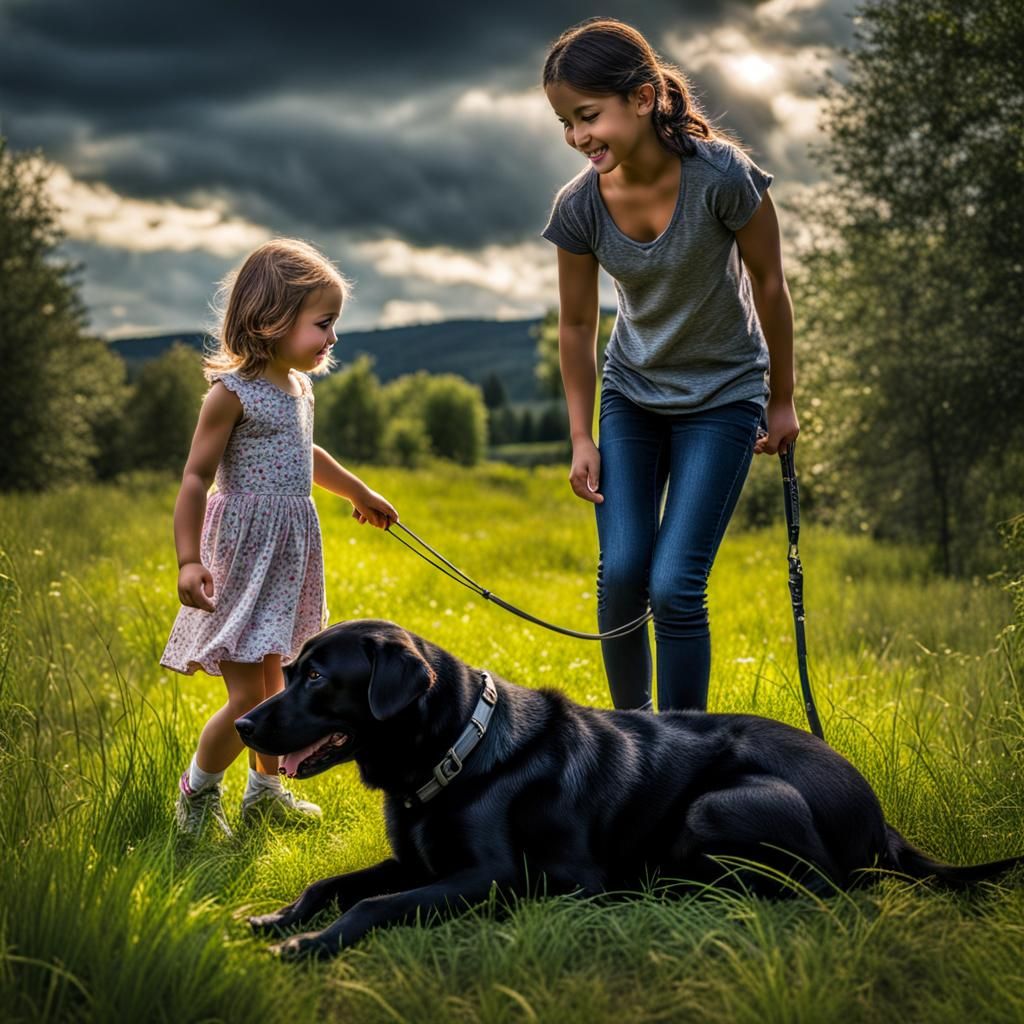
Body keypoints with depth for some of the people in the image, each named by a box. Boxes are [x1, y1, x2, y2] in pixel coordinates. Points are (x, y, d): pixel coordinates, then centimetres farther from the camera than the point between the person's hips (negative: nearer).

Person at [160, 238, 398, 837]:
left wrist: (361, 494, 44)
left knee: (274, 685, 16)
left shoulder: (299, 388, 11)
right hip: (246, 549, -8)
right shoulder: (232, 393, -14)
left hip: (291, 551, 8)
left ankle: (266, 790, 31)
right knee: (247, 697, -7)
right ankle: (197, 793, 15)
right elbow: (196, 479, -15)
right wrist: (188, 560, -22)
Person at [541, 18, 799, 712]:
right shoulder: (580, 206, -15)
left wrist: (782, 402, -2)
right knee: (620, 572, -3)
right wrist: (582, 438, 2)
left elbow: (769, 283, -11)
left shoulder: (723, 176, -25)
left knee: (674, 588, -9)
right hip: (631, 397, 3)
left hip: (722, 399, -3)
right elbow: (577, 325, -1)